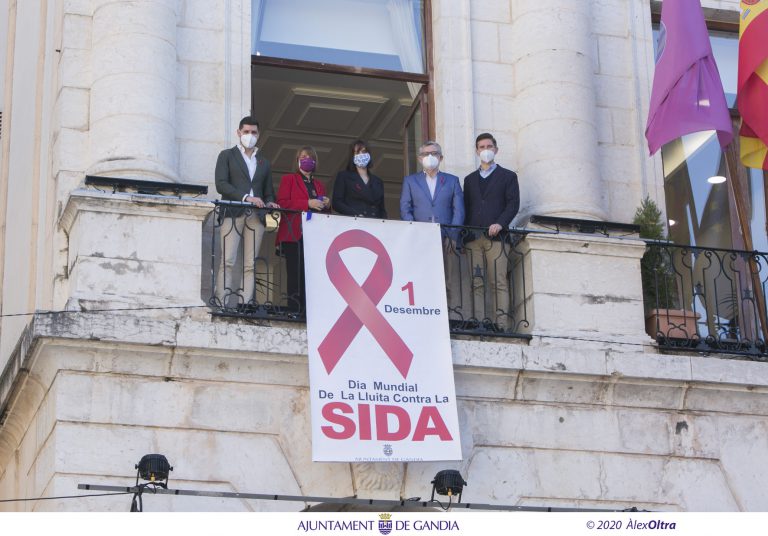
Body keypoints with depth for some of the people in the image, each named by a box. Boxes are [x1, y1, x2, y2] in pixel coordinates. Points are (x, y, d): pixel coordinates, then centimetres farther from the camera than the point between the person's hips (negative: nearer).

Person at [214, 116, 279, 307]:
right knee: (227, 261, -13)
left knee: (250, 265, -3)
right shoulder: (227, 156, 11)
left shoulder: (263, 162, 24)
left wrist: (269, 203, 0)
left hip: (255, 217, 4)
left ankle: (245, 305, -6)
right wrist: (245, 197, -14)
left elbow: (268, 191, 24)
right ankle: (221, 303, -16)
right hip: (232, 214, -4)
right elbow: (221, 184, -3)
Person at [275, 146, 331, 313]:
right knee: (297, 274, -11)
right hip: (295, 235, -4)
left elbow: (324, 211, 28)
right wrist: (307, 203, -13)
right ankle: (295, 310, -12)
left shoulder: (318, 185, 27)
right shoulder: (288, 179, 12)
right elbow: (282, 203, -4)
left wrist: (327, 205, 4)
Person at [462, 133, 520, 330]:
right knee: (476, 283, -5)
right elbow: (466, 208, 19)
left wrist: (500, 223, -14)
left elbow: (513, 204, 2)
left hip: (496, 235, -3)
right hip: (473, 238, 3)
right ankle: (478, 323, -9)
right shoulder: (470, 179, 25)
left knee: (499, 282, -10)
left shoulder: (507, 176, 13)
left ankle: (500, 324, -15)